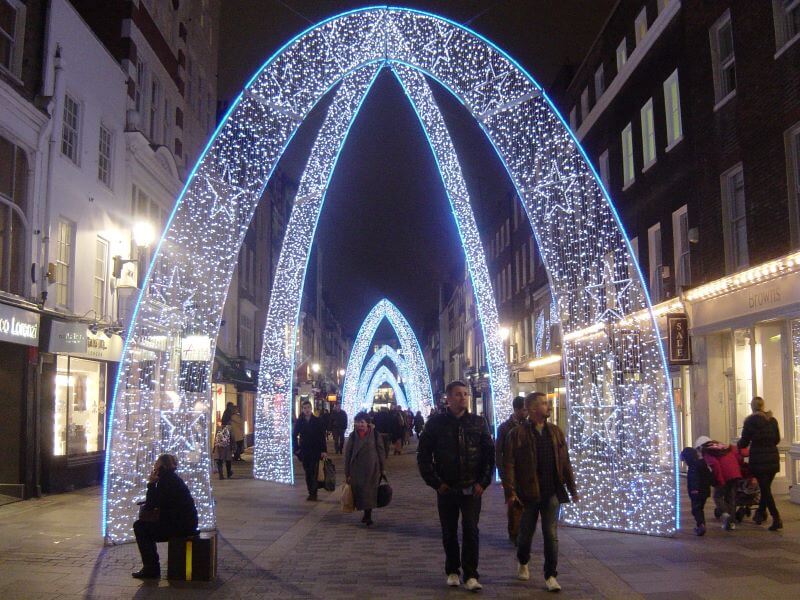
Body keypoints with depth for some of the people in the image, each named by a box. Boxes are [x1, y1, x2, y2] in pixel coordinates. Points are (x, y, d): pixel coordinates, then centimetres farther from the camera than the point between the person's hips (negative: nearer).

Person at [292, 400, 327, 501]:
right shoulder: (299, 422, 3)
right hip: (304, 451, 3)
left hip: (315, 451, -2)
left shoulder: (317, 421, -3)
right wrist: (296, 448, 2)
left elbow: (322, 436, -4)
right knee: (307, 473, 6)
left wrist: (323, 450, -9)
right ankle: (311, 493, 14)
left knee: (314, 472, -9)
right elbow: (294, 435, 11)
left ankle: (313, 493, -7)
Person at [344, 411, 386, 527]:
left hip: (372, 468, -1)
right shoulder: (353, 436, -1)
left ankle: (368, 517, 9)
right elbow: (347, 454, 1)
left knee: (369, 492, -1)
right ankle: (366, 514, 21)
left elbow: (380, 451, 2)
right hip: (357, 468, 2)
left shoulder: (375, 435, -4)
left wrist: (382, 469, 3)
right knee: (359, 491, 4)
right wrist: (347, 473, -1)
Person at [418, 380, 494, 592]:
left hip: (472, 488, 0)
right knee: (449, 533, 10)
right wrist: (436, 483, -4)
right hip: (446, 488, 0)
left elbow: (490, 454, 6)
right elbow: (423, 456, 0)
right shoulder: (436, 423, -2)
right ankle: (452, 571, 25)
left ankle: (471, 575, 2)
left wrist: (483, 482, -1)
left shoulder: (478, 422, 2)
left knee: (471, 530, -6)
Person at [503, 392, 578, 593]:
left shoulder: (555, 432, 7)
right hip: (528, 493, -2)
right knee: (526, 532, 13)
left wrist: (572, 488, 11)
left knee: (551, 534, 1)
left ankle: (551, 575, 10)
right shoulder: (517, 434, -7)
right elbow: (509, 464, -10)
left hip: (552, 492, 2)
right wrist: (511, 491, -17)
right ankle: (522, 563, 40)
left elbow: (564, 462, 11)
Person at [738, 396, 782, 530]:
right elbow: (777, 440, 16)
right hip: (773, 459, 5)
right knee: (766, 488, 16)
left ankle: (776, 518, -12)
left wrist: (738, 444, 13)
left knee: (765, 489, -3)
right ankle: (760, 514, 26)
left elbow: (744, 443, -8)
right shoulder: (772, 420, 7)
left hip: (759, 460, -5)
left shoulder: (751, 421, -9)